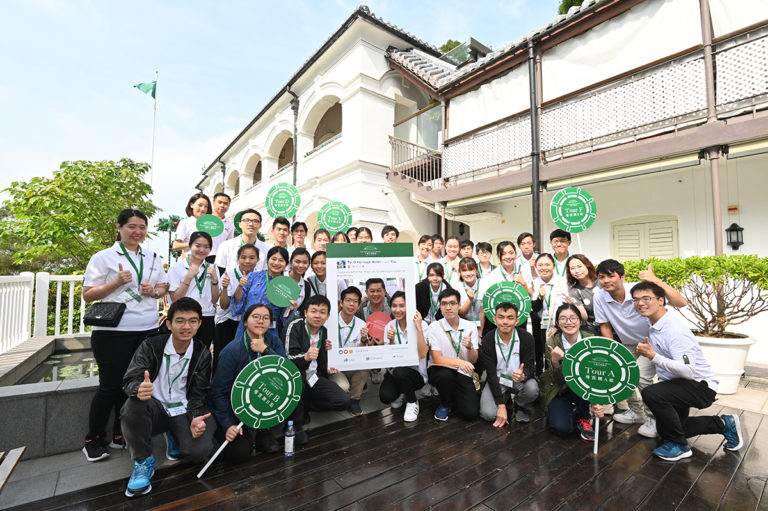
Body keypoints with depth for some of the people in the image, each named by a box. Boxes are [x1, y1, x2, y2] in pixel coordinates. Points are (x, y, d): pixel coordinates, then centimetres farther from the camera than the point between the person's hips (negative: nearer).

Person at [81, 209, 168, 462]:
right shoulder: (104, 257, -2)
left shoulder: (152, 258, 12)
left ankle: (121, 435, 26)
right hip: (113, 331, -4)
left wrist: (155, 291, -4)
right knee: (110, 385, 3)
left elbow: (163, 286, 18)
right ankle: (93, 440, 23)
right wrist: (117, 282, -17)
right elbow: (87, 295, -4)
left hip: (148, 330, 5)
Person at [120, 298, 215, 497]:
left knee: (199, 451, -24)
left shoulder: (202, 354, -4)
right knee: (133, 404, -35)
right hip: (155, 407, -1)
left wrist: (195, 418, -19)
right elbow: (129, 379, -14)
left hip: (183, 411, 1)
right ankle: (143, 461, -11)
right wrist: (139, 389, -39)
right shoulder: (151, 346, -8)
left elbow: (197, 394, 0)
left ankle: (174, 437, 14)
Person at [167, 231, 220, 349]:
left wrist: (214, 279, -6)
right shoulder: (176, 267, 0)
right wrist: (189, 277, -14)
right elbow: (175, 299, -7)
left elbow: (215, 300, 6)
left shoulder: (211, 269, 9)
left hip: (207, 320, 3)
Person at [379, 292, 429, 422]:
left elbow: (422, 354, -22)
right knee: (385, 397, -25)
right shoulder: (390, 326, -1)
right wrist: (391, 340, -21)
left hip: (416, 373, -2)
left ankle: (413, 402, -3)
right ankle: (401, 394, 13)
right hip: (394, 372, 3)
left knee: (399, 372, -34)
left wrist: (419, 328, -26)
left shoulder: (422, 324, -12)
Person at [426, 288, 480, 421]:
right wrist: (459, 362, -29)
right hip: (441, 371, -2)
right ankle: (445, 404, -2)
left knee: (471, 413, -16)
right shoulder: (434, 327, -9)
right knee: (446, 374, -37)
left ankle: (452, 398, 19)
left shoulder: (470, 327, 0)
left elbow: (473, 360, 1)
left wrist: (469, 346, -22)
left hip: (463, 374, 2)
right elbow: (437, 359, -12)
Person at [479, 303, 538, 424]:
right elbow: (491, 374, -15)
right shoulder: (487, 341, -16)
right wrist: (501, 406, -19)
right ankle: (506, 399, 15)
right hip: (497, 380, 0)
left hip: (520, 380, 1)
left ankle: (521, 406, 5)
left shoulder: (526, 338, -14)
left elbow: (530, 366, -12)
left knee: (532, 389, -33)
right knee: (488, 414, -20)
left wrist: (523, 376, -39)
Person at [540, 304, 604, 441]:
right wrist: (555, 361, -40)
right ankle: (558, 410, 15)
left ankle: (583, 419, -6)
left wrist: (597, 403, -32)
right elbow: (558, 380, -19)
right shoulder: (552, 343, -19)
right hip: (558, 390, -1)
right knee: (563, 429, -21)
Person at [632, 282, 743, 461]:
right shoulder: (653, 326, -1)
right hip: (678, 384, 10)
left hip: (701, 386, -9)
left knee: (651, 393, -36)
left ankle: (679, 445, -14)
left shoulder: (674, 330, -29)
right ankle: (723, 424, 34)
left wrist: (653, 356, -38)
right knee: (665, 430, 20)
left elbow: (689, 371, -35)